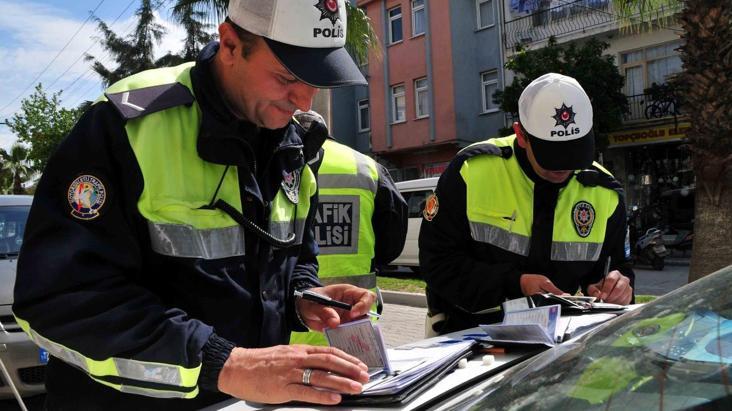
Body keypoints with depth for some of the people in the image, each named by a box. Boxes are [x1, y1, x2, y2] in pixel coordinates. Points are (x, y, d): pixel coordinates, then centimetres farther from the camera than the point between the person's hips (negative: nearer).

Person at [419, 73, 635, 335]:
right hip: (467, 332, -6)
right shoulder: (472, 171, -12)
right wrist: (516, 284, -19)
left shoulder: (604, 193, 0)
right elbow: (437, 261, -10)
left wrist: (616, 288, -9)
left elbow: (617, 265, 14)